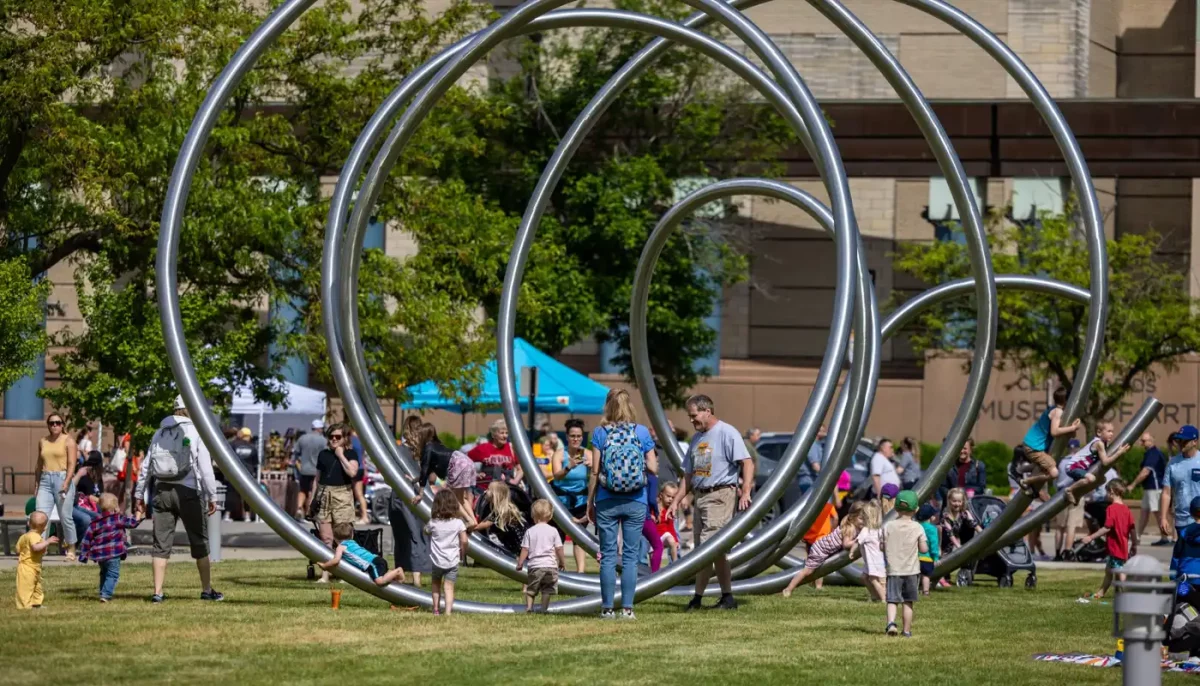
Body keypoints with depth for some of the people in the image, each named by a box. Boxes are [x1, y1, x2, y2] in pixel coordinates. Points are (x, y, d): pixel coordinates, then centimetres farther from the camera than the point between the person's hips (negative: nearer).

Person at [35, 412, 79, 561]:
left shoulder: (68, 441, 1)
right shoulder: (42, 442, 15)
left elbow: (72, 464, -8)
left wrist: (66, 483, -19)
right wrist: (37, 484, 18)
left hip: (62, 479, -4)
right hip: (45, 481, 4)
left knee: (66, 516, -1)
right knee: (41, 516, -8)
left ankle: (71, 550, 11)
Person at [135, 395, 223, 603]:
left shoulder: (160, 433, 11)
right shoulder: (196, 432, -4)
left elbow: (146, 466, 12)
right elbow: (205, 467, -9)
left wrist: (139, 495, 17)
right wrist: (212, 496, -6)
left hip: (162, 491, 4)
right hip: (187, 492, -4)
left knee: (161, 544, 4)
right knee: (199, 542, 7)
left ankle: (158, 592, -2)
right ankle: (207, 590, 12)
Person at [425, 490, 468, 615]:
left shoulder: (433, 522, -5)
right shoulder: (458, 523, -6)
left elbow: (426, 532, 15)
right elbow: (464, 541, -5)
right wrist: (463, 553, 10)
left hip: (437, 561, 1)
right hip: (452, 560, -1)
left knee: (436, 584, 23)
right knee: (449, 587, -2)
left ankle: (436, 609, 26)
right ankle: (448, 611, -15)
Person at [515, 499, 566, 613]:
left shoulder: (530, 531, 1)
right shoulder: (553, 531, 0)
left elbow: (525, 550, 0)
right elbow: (559, 549, 2)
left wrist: (520, 563, 8)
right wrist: (563, 562, 15)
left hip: (535, 565, 0)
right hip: (550, 565, 0)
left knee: (530, 589, 12)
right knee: (547, 590, 6)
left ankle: (529, 606, 1)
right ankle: (544, 608, -1)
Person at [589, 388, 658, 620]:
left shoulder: (600, 433, -3)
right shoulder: (642, 432, -1)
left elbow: (594, 471, -4)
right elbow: (653, 468, -2)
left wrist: (590, 502, 4)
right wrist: (653, 462, 21)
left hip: (607, 502, -1)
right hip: (636, 503, 1)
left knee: (608, 555, 5)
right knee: (630, 555, 5)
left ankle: (607, 607, 4)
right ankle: (627, 607, 2)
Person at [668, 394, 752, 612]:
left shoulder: (727, 433, -7)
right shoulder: (696, 439, 19)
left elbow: (747, 463, -13)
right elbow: (689, 475, 23)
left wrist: (745, 493, -23)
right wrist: (676, 501, 16)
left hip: (720, 496, -9)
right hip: (700, 496, 9)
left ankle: (697, 597, -12)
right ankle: (727, 597, 14)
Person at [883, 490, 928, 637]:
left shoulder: (888, 526, -4)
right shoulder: (917, 528, -6)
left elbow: (883, 547, -3)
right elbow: (924, 549, -6)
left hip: (893, 570, 0)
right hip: (912, 570, 0)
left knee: (892, 600, 0)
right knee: (908, 602, 9)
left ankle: (891, 622, -24)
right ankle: (907, 630, 14)